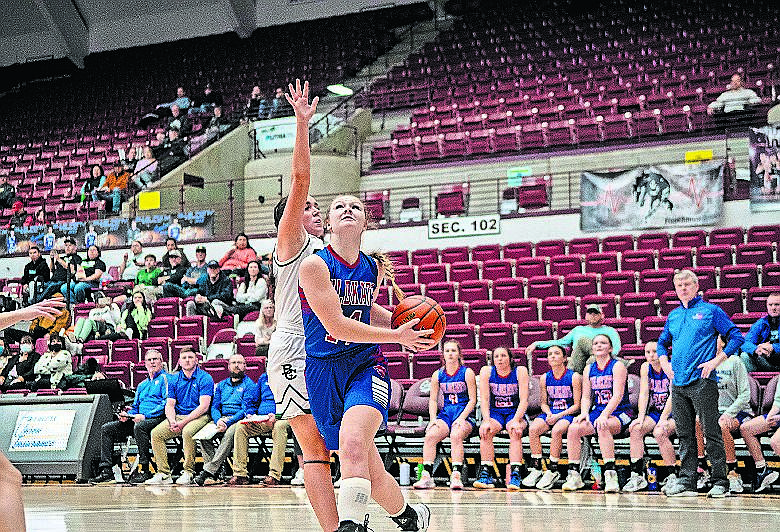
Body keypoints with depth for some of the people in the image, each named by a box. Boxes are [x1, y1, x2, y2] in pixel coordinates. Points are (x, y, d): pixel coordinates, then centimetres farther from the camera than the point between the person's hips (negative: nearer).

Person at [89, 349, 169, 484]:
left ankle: (143, 470, -34)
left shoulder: (165, 378, 3)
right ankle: (106, 471, -12)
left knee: (139, 426, -40)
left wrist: (145, 415, -18)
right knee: (106, 429, -4)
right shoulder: (142, 385, 29)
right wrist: (127, 415, 4)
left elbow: (167, 403, -11)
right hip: (137, 420, 8)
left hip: (157, 419, -8)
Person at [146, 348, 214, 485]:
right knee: (156, 433, -18)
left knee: (187, 432, -37)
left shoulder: (205, 378, -3)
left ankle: (188, 473, -25)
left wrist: (183, 423, -19)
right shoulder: (174, 379, 13)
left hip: (198, 417, -5)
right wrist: (172, 422, -13)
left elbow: (203, 406, -12)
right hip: (177, 416, 5)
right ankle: (164, 474, -17)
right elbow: (169, 405, 9)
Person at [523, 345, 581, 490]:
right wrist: (548, 413, -8)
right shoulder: (545, 378, 9)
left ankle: (553, 470, -25)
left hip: (568, 414, -4)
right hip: (550, 413, 4)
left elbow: (577, 405, -6)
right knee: (533, 428, -25)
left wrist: (558, 416, -16)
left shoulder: (574, 377, -4)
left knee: (556, 430, -35)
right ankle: (536, 468, -19)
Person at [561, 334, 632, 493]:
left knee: (603, 427, -38)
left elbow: (618, 395, -16)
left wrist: (605, 415, -29)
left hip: (619, 413, -6)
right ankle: (574, 475, -14)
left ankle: (610, 474, -37)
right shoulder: (589, 369, 14)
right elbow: (586, 397, 14)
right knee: (574, 428, -20)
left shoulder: (617, 366, -5)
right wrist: (584, 413, -8)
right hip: (597, 411, 6)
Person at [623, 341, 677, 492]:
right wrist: (641, 417, -15)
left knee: (659, 432, -33)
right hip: (655, 412, 5)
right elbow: (643, 394, 0)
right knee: (635, 429, -21)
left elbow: (673, 396, -19)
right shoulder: (645, 368, 5)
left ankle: (671, 476, -19)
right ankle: (637, 475, -19)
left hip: (673, 413, -5)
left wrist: (663, 419, -29)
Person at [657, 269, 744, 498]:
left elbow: (736, 337, -2)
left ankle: (720, 482, 1)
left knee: (712, 433, -4)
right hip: (678, 384, 6)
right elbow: (662, 343, 30)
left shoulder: (711, 311, 1)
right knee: (685, 434, 7)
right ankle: (687, 481, 11)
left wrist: (715, 361, -10)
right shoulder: (673, 316, 17)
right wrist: (665, 363, 12)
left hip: (702, 382, -6)